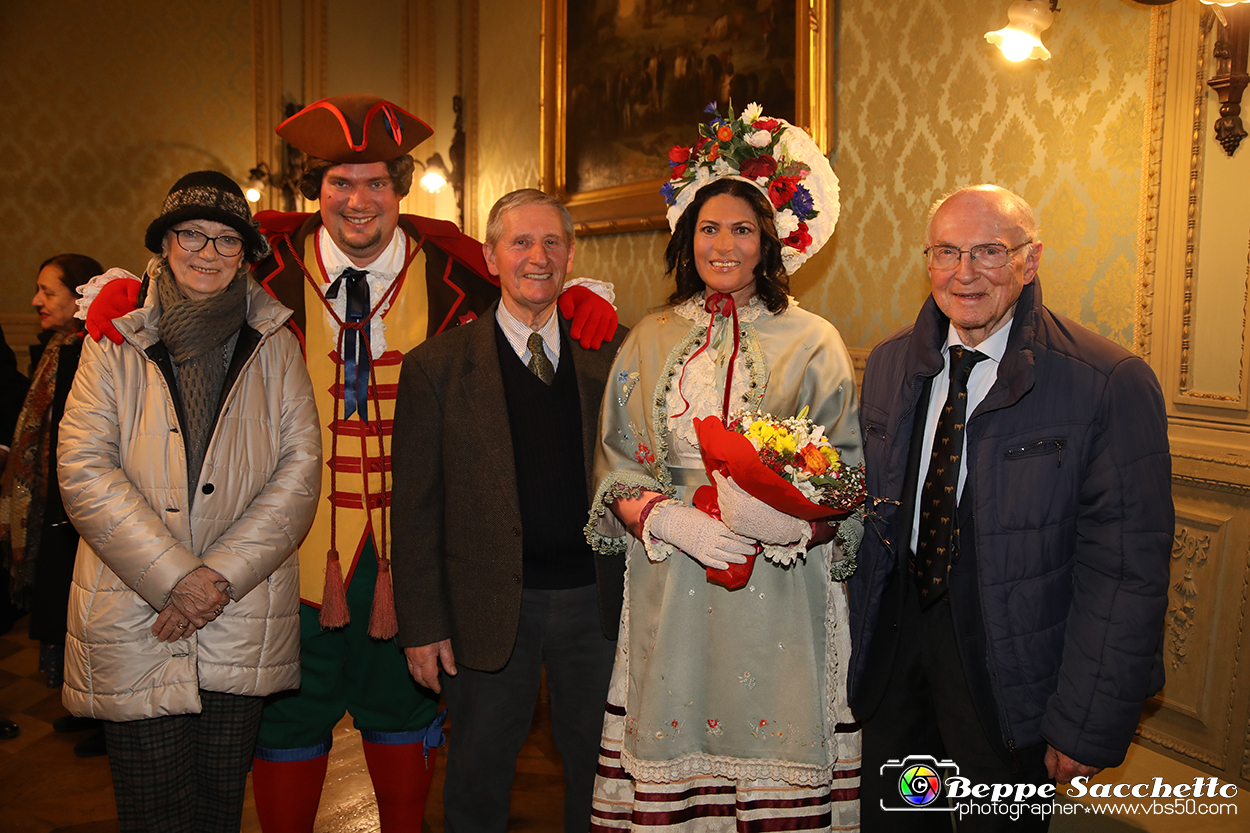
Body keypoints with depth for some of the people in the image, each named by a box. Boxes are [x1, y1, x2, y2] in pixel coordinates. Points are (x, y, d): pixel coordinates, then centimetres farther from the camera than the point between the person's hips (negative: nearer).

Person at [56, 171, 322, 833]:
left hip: (243, 625, 1)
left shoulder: (274, 346, 6)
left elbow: (300, 468, 0)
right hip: (134, 623, -1)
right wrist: (174, 576, -13)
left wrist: (223, 575, -10)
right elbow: (83, 471, -4)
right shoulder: (114, 343, 4)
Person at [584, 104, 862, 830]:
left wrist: (795, 519, -18)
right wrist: (673, 520, -11)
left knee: (772, 743, 1)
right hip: (672, 589, 2)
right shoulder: (649, 343, 9)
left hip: (781, 592, -1)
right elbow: (614, 476, 7)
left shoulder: (813, 343, 3)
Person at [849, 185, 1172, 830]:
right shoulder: (889, 364, 1)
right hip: (894, 634, 5)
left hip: (1008, 667, -4)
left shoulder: (1110, 383, -17)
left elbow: (1125, 570, -16)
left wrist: (1088, 726, -15)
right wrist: (862, 640, 5)